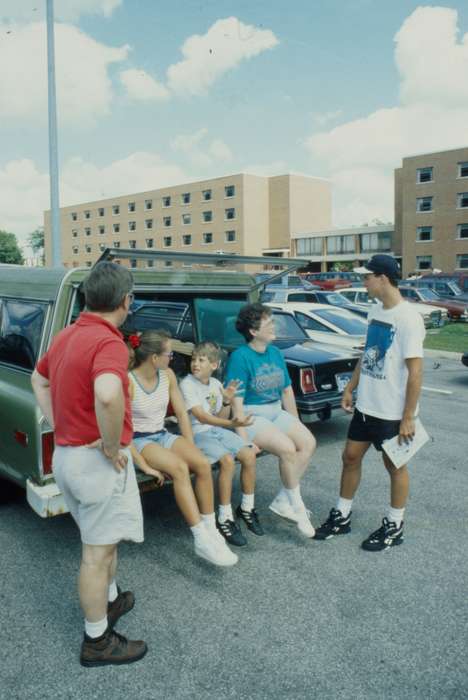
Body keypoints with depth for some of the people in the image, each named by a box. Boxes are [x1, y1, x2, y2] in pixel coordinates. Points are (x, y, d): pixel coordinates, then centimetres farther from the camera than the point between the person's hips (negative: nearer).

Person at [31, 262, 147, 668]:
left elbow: (39, 381, 23)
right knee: (98, 553, 7)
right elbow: (108, 396, -43)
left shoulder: (66, 336, 7)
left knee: (102, 541, 27)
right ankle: (97, 641, 24)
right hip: (97, 461, -9)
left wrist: (59, 427, 14)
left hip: (66, 454, 9)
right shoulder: (108, 342, -23)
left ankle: (109, 600, 47)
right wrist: (113, 448, -26)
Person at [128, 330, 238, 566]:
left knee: (203, 463, -21)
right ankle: (201, 541, -28)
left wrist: (190, 447, -3)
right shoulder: (128, 382, -19)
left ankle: (210, 529, -9)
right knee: (180, 468, -32)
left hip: (162, 435, 6)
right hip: (138, 441, -6)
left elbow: (182, 413, 6)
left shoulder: (167, 375, 1)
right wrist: (143, 465, -25)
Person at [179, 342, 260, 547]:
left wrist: (227, 401, -7)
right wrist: (231, 423, -32)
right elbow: (201, 416, -21)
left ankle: (247, 507, 7)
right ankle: (225, 519, -16)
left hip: (218, 430, 6)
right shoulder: (187, 384, -11)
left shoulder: (216, 384, 9)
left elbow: (220, 418, 11)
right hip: (198, 433, -6)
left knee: (249, 454, -13)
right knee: (227, 460, -28)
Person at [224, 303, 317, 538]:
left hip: (276, 411, 8)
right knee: (287, 448, -26)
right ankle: (298, 507, -5)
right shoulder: (240, 357, -14)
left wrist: (296, 424, 15)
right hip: (251, 416, -7)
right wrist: (244, 439, -23)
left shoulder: (275, 353, 8)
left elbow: (287, 390, 16)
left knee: (308, 442, -12)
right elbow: (236, 401, -18)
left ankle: (282, 501, -2)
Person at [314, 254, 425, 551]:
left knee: (394, 465, 10)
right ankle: (342, 516, 31)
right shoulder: (375, 311, 5)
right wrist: (350, 388, 14)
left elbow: (415, 372, -20)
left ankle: (394, 527, 28)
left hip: (392, 411, -8)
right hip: (366, 404, 8)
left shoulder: (408, 318, -20)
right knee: (351, 457, 14)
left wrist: (408, 417, -18)